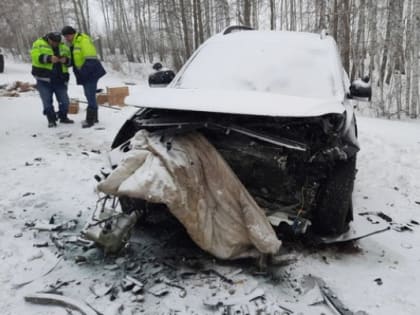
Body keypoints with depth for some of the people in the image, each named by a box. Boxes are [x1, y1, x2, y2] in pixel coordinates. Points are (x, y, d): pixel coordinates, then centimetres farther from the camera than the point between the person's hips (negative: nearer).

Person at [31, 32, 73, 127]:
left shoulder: (64, 47, 12)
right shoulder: (39, 43, 1)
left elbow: (70, 61, 11)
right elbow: (35, 56, -13)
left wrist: (66, 60, -12)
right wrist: (49, 58, -27)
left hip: (60, 80, 3)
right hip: (44, 79, -3)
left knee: (64, 101, 4)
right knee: (47, 101, -1)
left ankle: (63, 117, 24)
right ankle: (51, 120, 11)